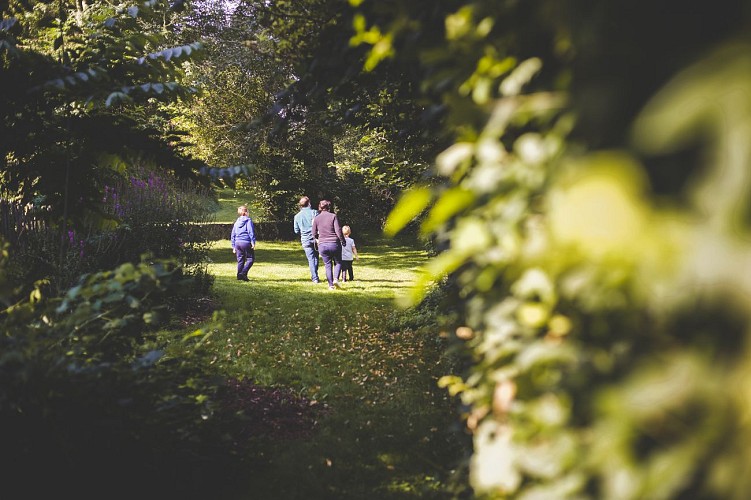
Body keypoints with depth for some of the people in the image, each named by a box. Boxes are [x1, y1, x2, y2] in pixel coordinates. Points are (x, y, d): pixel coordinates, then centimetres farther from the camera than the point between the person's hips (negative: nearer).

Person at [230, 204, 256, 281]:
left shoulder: (236, 222, 15)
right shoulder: (248, 220, -4)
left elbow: (232, 235, 17)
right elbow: (251, 232, -12)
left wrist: (233, 246, 22)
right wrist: (253, 243, -13)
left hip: (237, 243, 6)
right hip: (246, 242, -6)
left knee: (240, 260, 11)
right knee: (250, 259, 0)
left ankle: (239, 275, 9)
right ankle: (243, 273, -14)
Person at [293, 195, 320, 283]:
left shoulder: (297, 216, 3)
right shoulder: (314, 212, -5)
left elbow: (296, 231, 9)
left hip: (305, 240, 1)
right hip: (315, 238, -1)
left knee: (311, 259, 3)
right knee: (316, 257, 14)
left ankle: (315, 278, -4)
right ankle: (314, 276, 20)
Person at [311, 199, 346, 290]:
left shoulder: (316, 218, 3)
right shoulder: (333, 216, -6)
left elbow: (314, 233, 8)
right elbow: (338, 230, -10)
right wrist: (343, 241, 4)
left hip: (322, 245, 2)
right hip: (334, 244, -2)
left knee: (328, 265, 11)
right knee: (338, 262, 16)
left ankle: (331, 285, 5)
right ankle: (336, 279, -6)